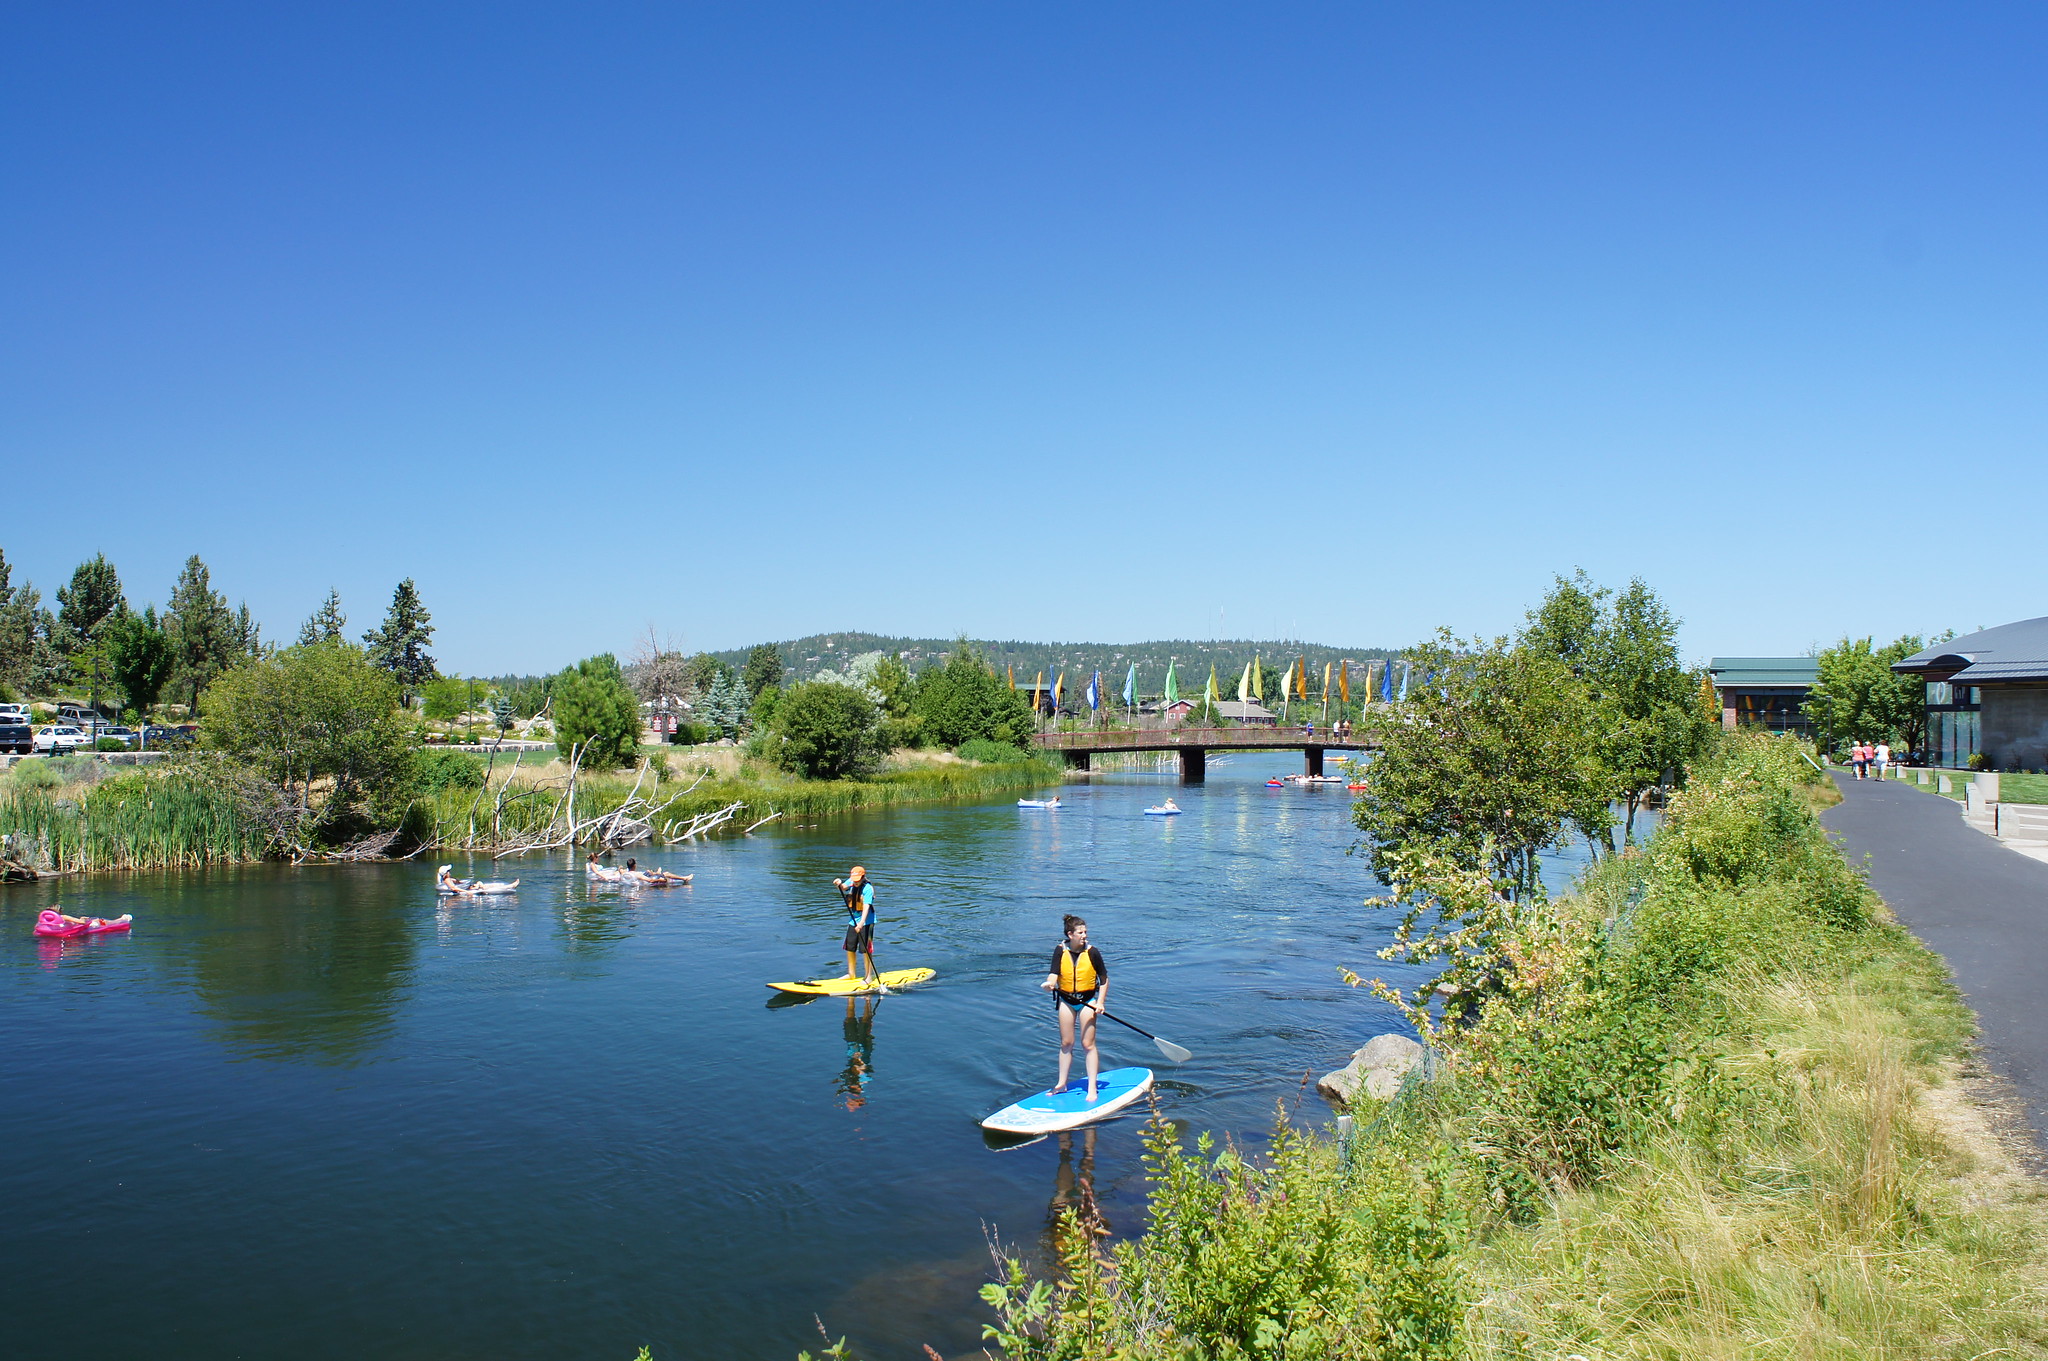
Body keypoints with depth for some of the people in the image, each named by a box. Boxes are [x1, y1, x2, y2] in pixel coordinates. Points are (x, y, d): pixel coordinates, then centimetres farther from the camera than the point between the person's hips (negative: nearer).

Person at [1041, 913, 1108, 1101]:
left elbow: (1104, 979, -3)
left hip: (1088, 1000, -2)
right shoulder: (1060, 950, -8)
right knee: (1066, 1043, 11)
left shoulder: (1092, 952, -11)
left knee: (1088, 1044, -3)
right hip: (1066, 1000, 2)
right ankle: (1062, 1084, 23)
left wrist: (1100, 1003, -9)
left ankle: (1092, 1089, 3)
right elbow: (1054, 973, -16)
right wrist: (1049, 983, -38)